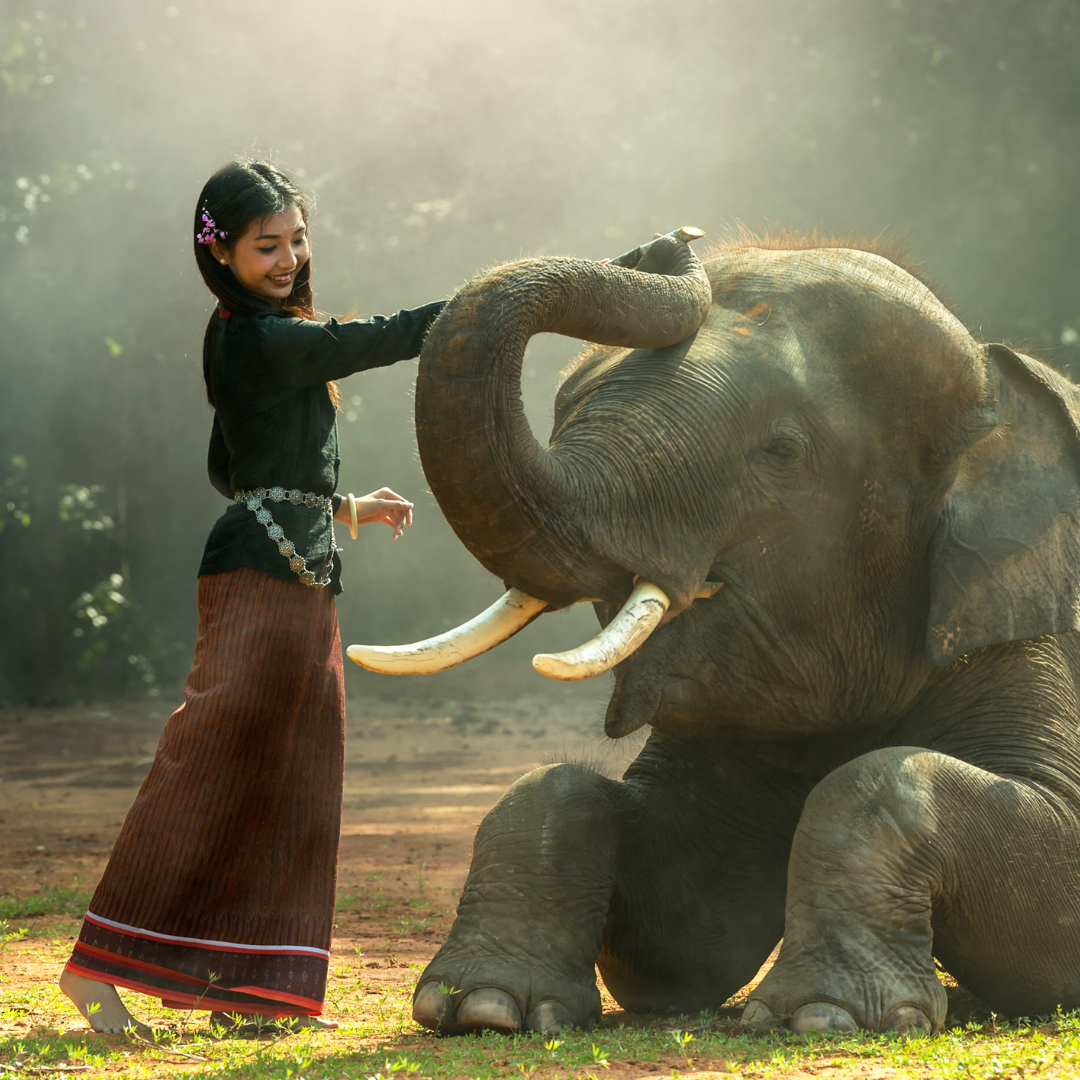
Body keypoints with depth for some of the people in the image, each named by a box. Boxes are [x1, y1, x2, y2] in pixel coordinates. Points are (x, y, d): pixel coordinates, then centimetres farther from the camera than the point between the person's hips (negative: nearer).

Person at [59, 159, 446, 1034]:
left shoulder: (248, 339, 19)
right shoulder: (260, 342, -12)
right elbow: (384, 339, -14)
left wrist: (343, 508, 27)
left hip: (303, 581, 10)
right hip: (259, 576, -10)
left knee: (292, 781, 7)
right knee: (208, 763, -12)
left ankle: (252, 988, 8)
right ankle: (99, 965, -11)